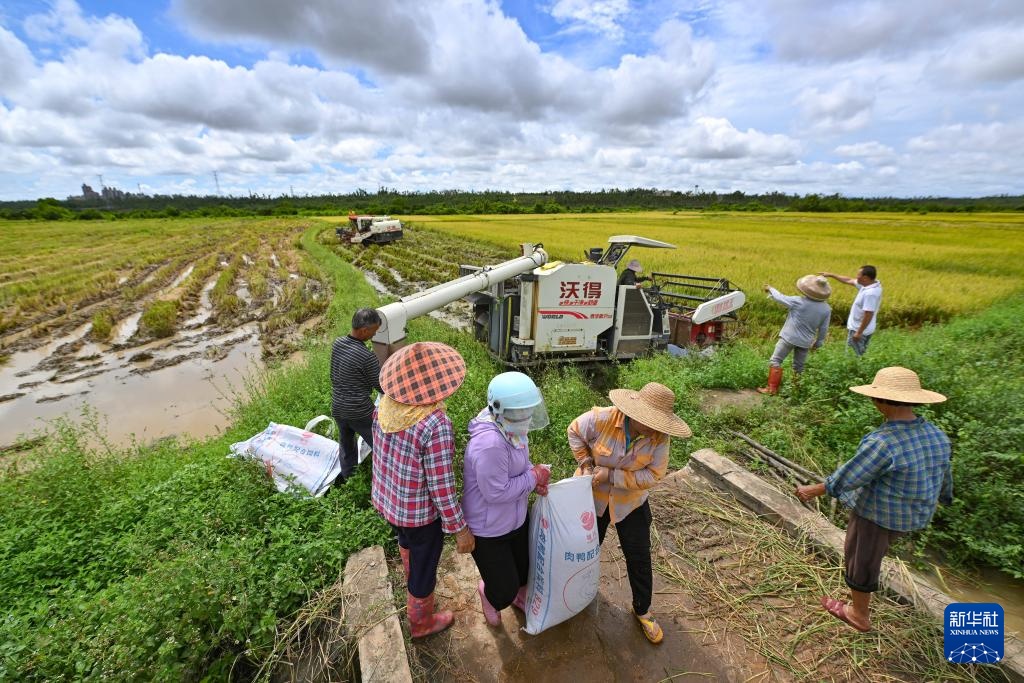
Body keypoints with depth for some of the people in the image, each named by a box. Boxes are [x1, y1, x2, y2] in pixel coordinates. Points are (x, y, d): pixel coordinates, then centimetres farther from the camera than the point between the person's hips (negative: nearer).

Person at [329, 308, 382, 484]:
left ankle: (346, 480, 41)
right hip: (360, 413, -7)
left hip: (337, 408, 7)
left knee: (346, 448, 26)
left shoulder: (337, 343, -4)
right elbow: (381, 386, -13)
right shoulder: (367, 356, -25)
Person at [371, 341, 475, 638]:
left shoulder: (385, 404, -15)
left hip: (386, 499, 7)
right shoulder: (436, 425, -36)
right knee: (425, 565, 22)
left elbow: (382, 453, 1)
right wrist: (460, 528, -14)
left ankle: (413, 581, 67)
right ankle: (421, 622, 50)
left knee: (407, 541, 36)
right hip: (419, 512, -7)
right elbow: (441, 485, -28)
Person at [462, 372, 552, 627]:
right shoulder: (489, 444, -38)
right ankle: (486, 591, 44)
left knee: (523, 568, 27)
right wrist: (533, 478, -21)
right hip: (488, 530, -8)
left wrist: (533, 475, -11)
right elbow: (496, 492, -31)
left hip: (515, 518, 8)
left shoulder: (512, 426, -9)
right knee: (504, 591, 8)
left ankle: (518, 595, 61)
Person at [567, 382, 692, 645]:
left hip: (630, 502, 1)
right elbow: (575, 432, -12)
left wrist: (611, 475, -29)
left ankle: (642, 610, 39)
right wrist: (586, 463, -18)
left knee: (639, 558, 11)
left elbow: (652, 475, -23)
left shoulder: (659, 437, -26)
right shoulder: (602, 419, -31)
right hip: (593, 496, 0)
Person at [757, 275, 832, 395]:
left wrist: (770, 289, 15)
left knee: (775, 361, 1)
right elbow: (823, 330, 4)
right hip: (805, 341, 5)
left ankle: (772, 388, -3)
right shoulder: (827, 309, -2)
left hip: (789, 337, -5)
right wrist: (818, 343, 17)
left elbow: (781, 298, -3)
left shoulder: (799, 302, -18)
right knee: (799, 366, 16)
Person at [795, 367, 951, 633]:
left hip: (878, 514, -8)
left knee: (861, 560, 14)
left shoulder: (882, 442, -33)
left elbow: (847, 477, -24)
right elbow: (943, 474, 10)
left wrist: (813, 490, -10)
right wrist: (945, 497, 30)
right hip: (915, 513, 8)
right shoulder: (936, 435, -7)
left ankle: (859, 615, 34)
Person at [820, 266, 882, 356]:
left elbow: (868, 315, -29)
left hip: (860, 330, -9)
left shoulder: (870, 293, -30)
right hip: (857, 327, 9)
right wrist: (831, 275, 17)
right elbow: (849, 281, 14)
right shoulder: (870, 284, 0)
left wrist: (859, 333, -23)